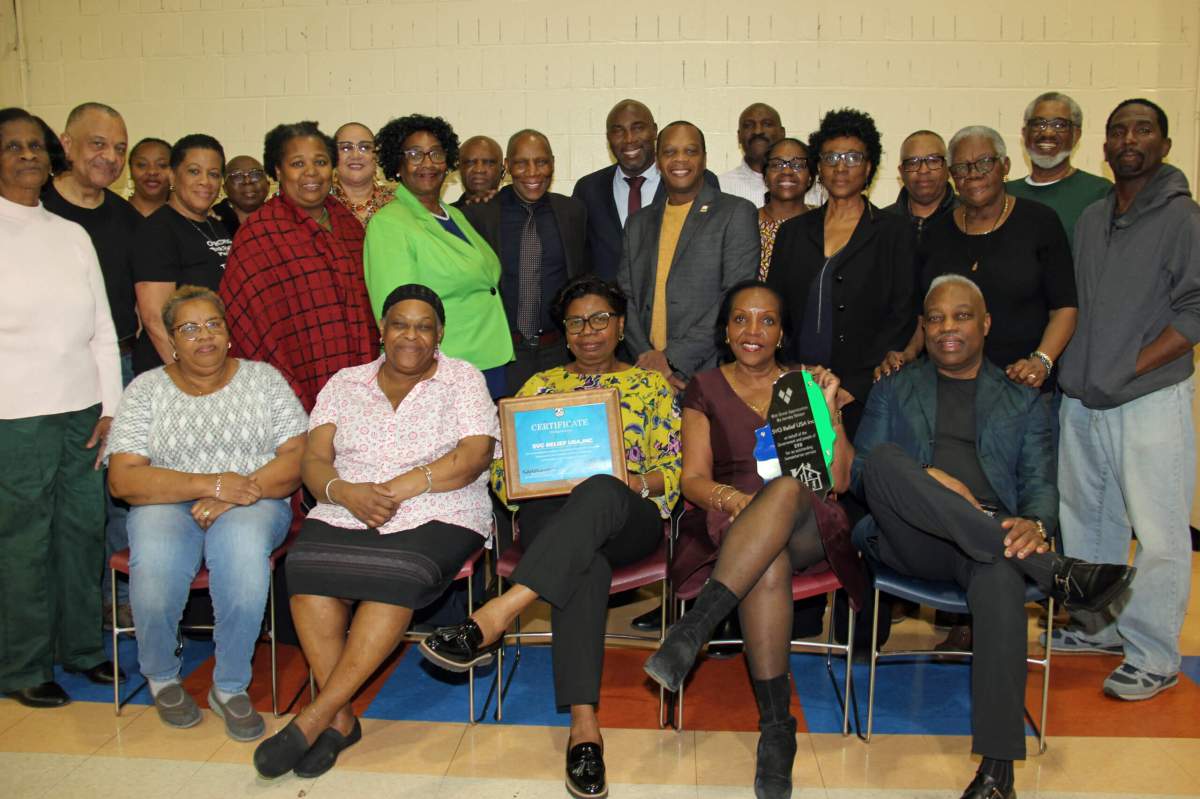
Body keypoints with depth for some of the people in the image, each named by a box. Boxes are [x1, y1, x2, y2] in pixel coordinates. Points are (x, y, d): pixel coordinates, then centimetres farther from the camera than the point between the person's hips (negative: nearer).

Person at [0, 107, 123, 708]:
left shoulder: (72, 234, 11)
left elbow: (103, 330, 11)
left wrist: (110, 409, 5)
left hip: (83, 413, 4)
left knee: (83, 532, 11)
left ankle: (81, 647, 28)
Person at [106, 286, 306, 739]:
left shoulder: (264, 378, 8)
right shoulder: (146, 389, 7)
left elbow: (298, 457, -1)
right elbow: (123, 480, -4)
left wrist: (239, 493, -17)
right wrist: (208, 484, -17)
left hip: (253, 505, 0)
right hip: (168, 505, 1)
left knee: (243, 549, -36)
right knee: (154, 565, -33)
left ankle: (230, 687, -16)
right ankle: (161, 676, 0)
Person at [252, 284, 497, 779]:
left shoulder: (462, 380, 8)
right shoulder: (344, 384, 16)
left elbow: (473, 458, -6)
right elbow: (313, 460, 6)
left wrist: (397, 489, -16)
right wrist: (347, 493, -16)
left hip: (437, 516, -2)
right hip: (345, 514, 3)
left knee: (397, 576, -33)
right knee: (305, 569, -28)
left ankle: (315, 716, -23)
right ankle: (340, 718, -18)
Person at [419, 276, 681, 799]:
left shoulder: (651, 384, 20)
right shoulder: (541, 384, 24)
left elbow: (673, 470, 11)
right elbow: (503, 471, 17)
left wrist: (639, 482, -11)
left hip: (629, 517, -1)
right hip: (551, 514, 1)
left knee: (600, 492, -40)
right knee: (585, 563, -38)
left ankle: (492, 619, -50)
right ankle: (584, 724, -44)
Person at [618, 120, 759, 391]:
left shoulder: (736, 213, 1)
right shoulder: (639, 223, 16)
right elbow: (626, 297, 9)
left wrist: (674, 358, -14)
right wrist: (648, 360, -7)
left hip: (711, 375, -3)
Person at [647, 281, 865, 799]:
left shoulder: (807, 385, 18)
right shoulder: (706, 389, 17)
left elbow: (839, 480, 8)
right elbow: (694, 478, 6)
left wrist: (829, 409, -4)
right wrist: (726, 496, -18)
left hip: (805, 528, 1)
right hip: (729, 525, 0)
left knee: (790, 485, -37)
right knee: (770, 563, -38)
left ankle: (693, 628, -43)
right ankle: (777, 724, -31)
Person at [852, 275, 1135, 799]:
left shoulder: (1023, 402, 23)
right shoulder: (893, 390, 22)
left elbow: (1040, 485, 11)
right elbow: (859, 473, 11)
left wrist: (1034, 524, -14)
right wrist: (921, 480, -11)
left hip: (989, 539, 0)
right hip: (909, 539, 1)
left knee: (1001, 574, -39)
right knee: (885, 458, -32)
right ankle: (1052, 572, -33)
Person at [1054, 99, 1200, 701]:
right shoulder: (1091, 219, 13)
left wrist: (1126, 370, -16)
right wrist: (1071, 369, 6)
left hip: (1150, 401, -7)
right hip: (1081, 399, 7)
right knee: (1086, 518, 16)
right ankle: (1099, 626, 33)